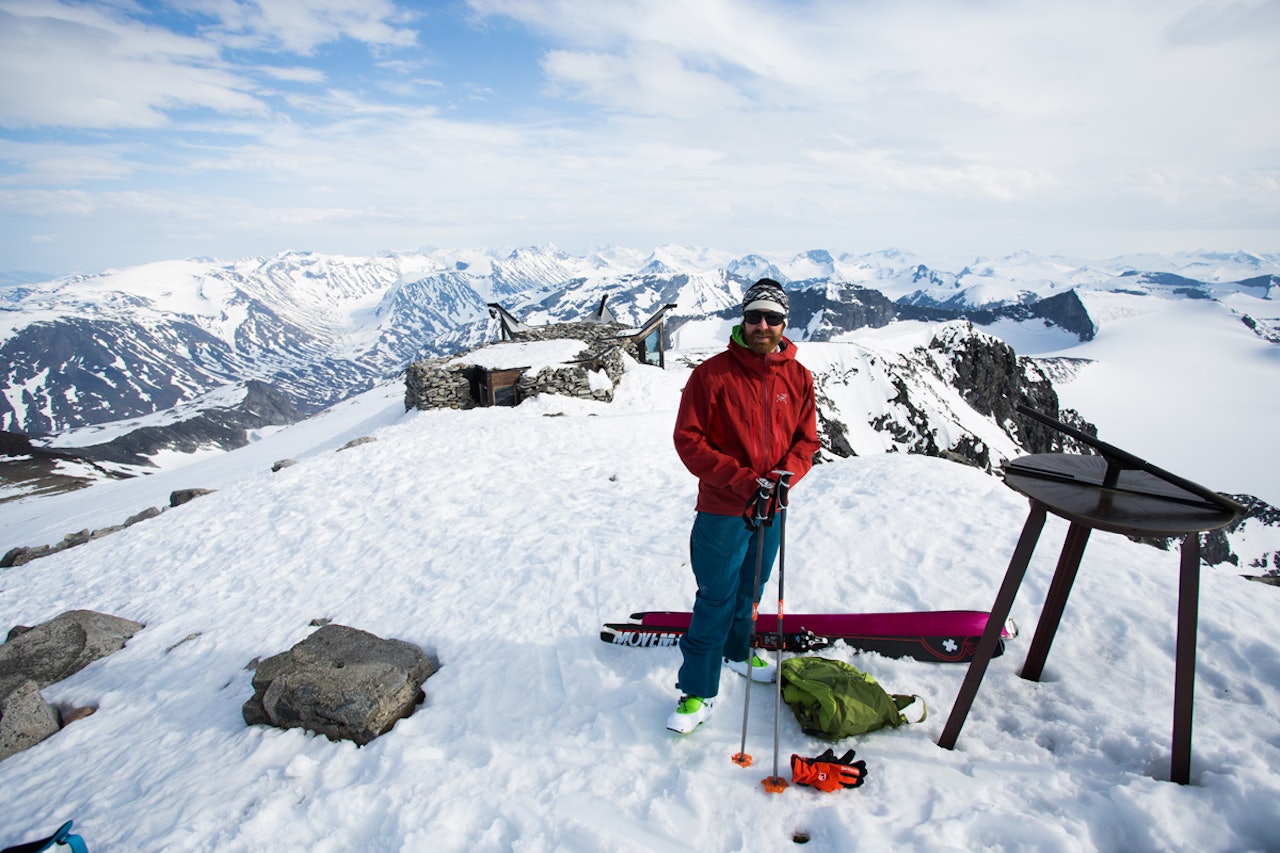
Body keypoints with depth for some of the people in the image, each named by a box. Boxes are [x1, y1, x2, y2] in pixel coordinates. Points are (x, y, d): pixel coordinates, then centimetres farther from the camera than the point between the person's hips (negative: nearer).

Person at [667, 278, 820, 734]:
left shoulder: (798, 377, 2)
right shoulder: (713, 373, -12)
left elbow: (806, 439, 7)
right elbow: (688, 438, -13)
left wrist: (783, 477, -13)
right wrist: (741, 481, -20)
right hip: (722, 511, -5)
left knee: (750, 589, 22)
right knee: (716, 601, 1)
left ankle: (739, 653, 46)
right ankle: (698, 690, 15)